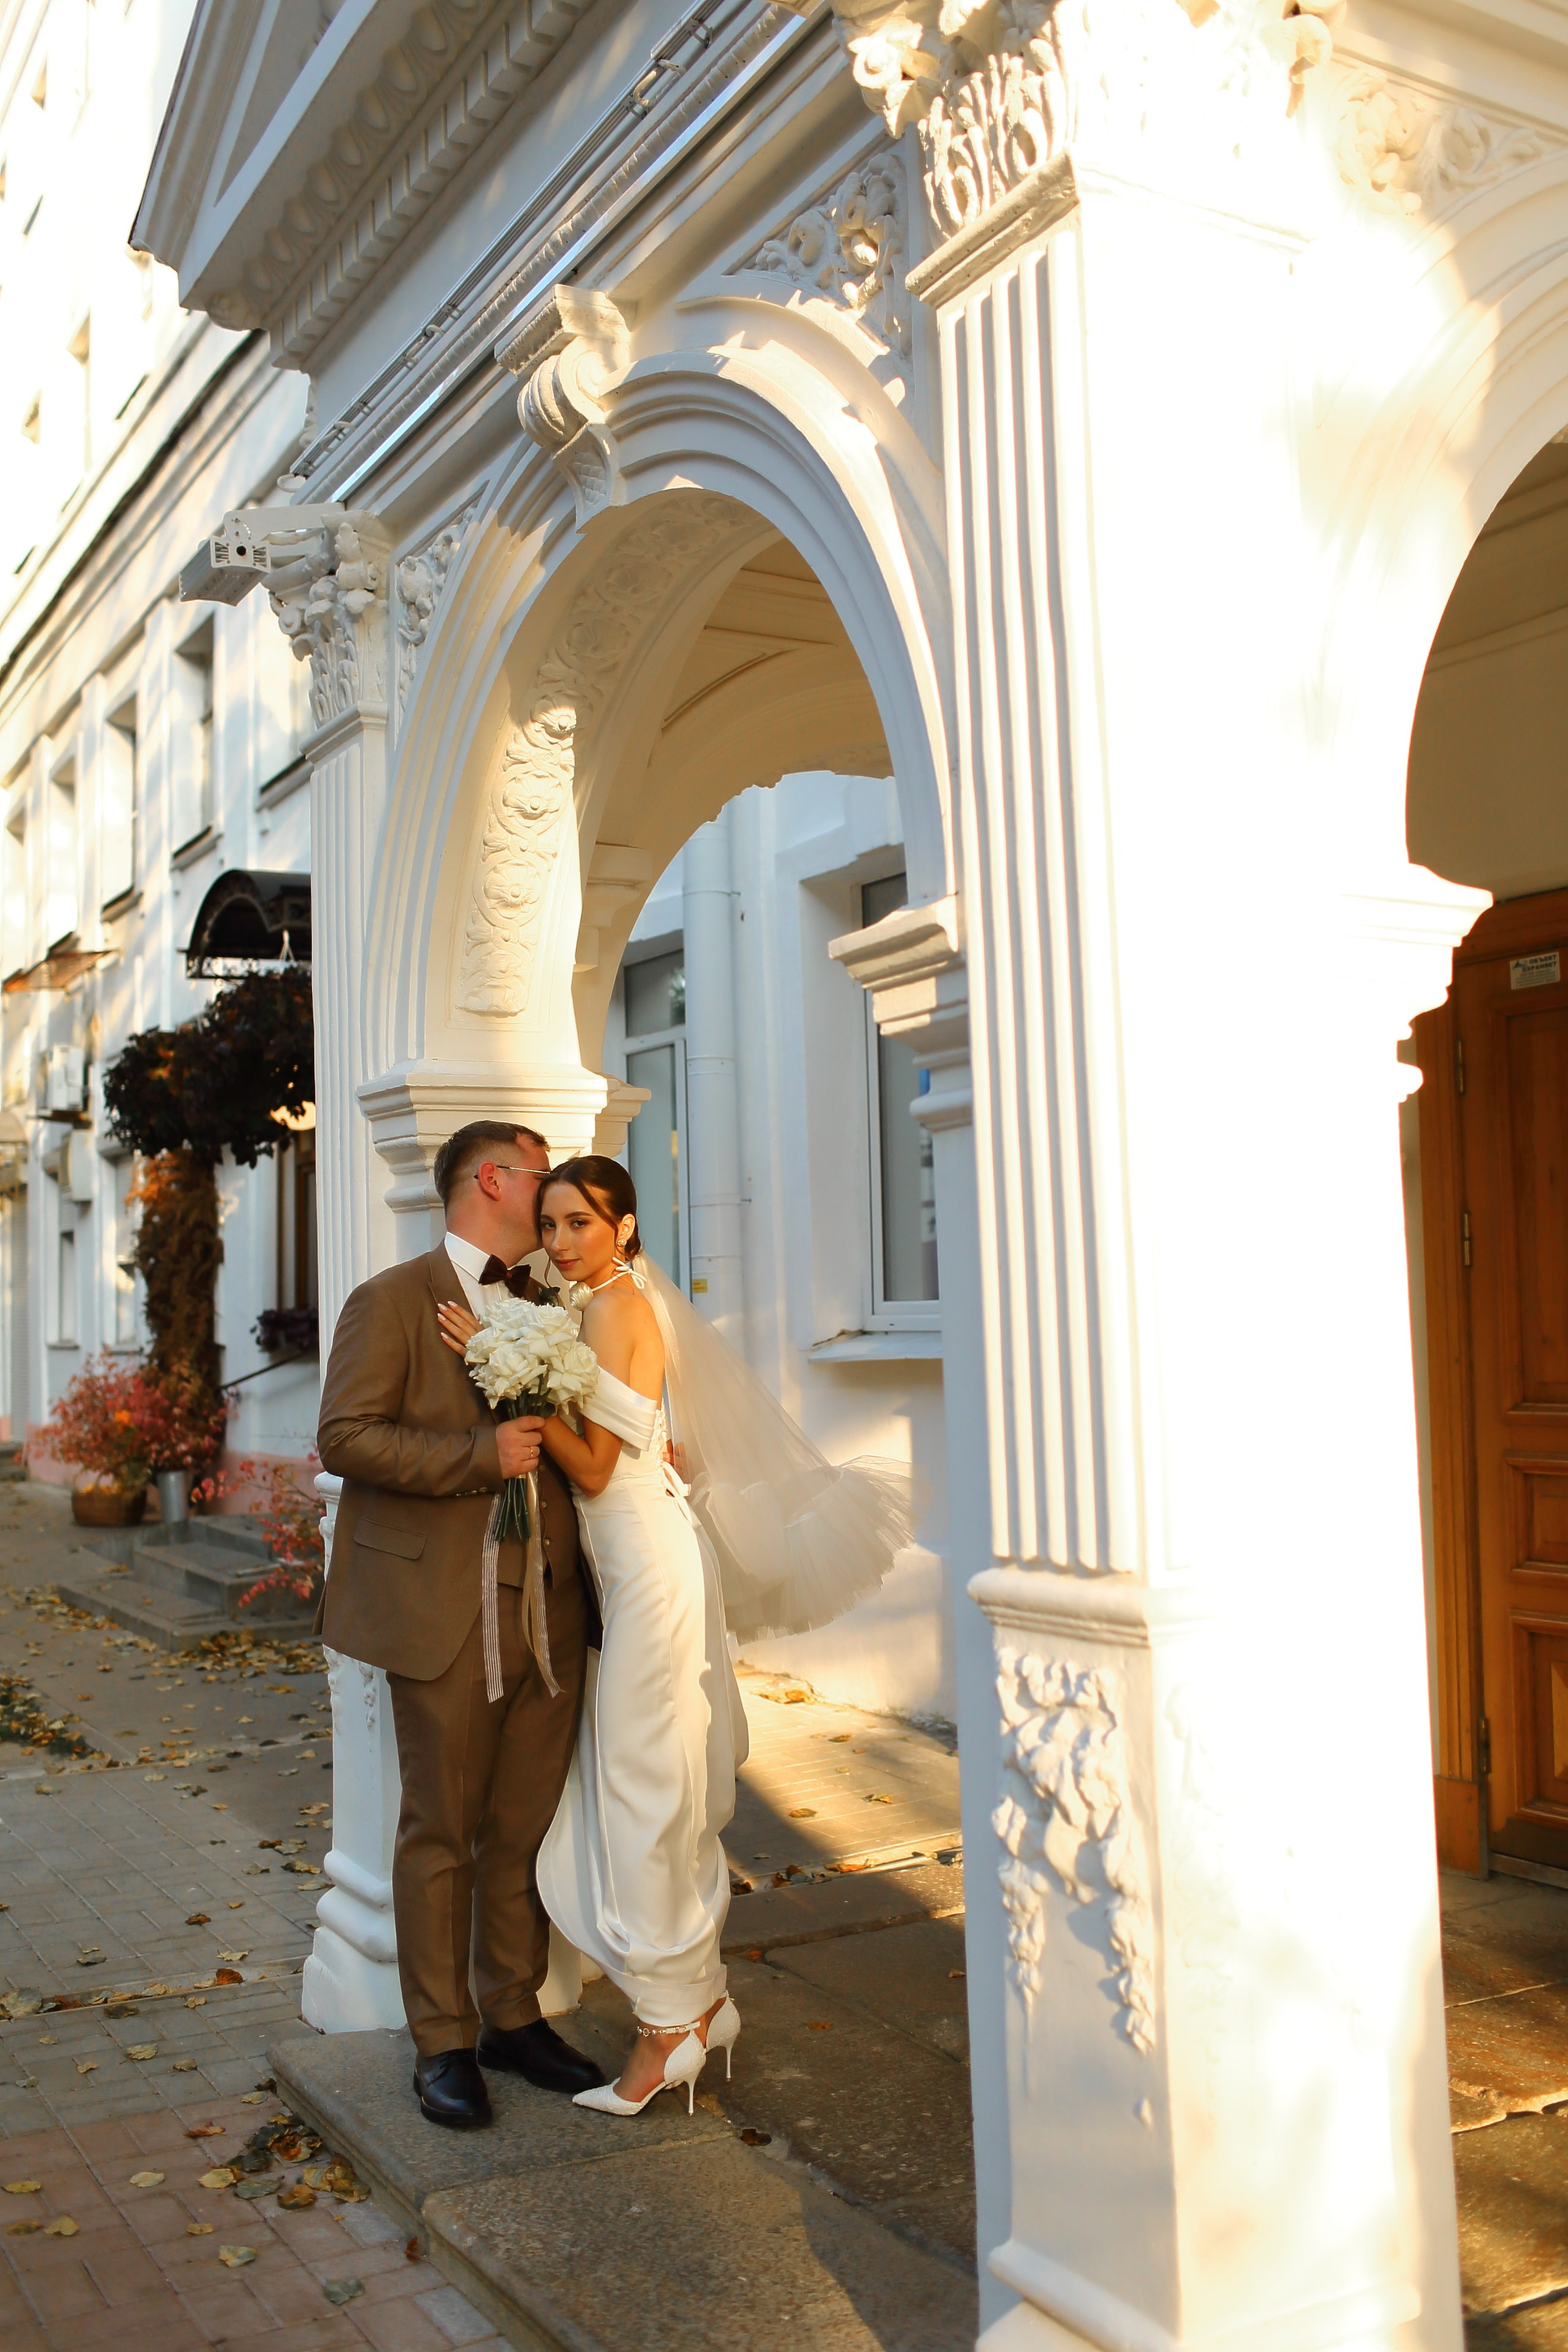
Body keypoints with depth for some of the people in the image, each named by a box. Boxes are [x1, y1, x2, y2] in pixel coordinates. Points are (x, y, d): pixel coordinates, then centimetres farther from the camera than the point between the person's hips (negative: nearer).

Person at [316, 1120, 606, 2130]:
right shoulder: (392, 1301, -2)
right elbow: (346, 1434, -12)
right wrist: (479, 1456, -18)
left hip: (551, 1608, 6)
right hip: (447, 1612, -5)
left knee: (528, 1830, 12)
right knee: (441, 1836, 6)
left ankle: (514, 2017, 26)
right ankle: (444, 2041, 19)